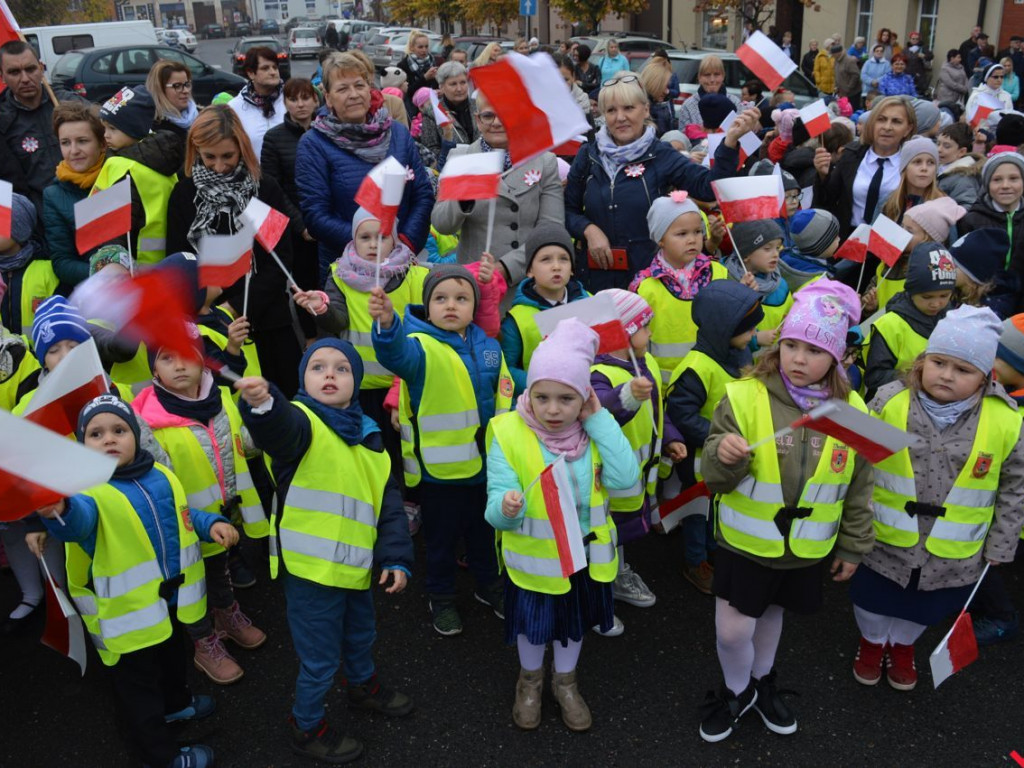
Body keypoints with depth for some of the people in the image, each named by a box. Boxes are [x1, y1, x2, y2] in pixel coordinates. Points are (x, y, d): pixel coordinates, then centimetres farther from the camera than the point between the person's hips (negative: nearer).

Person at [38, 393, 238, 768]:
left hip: (172, 598, 7)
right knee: (137, 683, 12)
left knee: (172, 656, 32)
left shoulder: (160, 476, -3)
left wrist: (211, 524, -3)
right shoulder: (90, 492, -25)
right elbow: (80, 519, -50)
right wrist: (58, 511, -73)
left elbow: (181, 516, 15)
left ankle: (176, 703, 61)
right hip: (128, 612, -6)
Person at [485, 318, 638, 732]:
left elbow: (625, 477, -26)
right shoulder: (509, 432, -22)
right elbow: (497, 502, -23)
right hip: (533, 554, -3)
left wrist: (599, 419, -26)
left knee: (575, 621, 24)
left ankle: (565, 681, 53)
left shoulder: (594, 430, -12)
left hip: (584, 552, 3)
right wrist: (506, 508, -47)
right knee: (532, 624, 19)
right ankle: (530, 679, 51)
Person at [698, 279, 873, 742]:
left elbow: (858, 488, 4)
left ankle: (762, 683, 50)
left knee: (772, 613, 22)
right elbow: (715, 479, -15)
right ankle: (738, 691, 33)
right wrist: (723, 454, -37)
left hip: (807, 548, 3)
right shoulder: (744, 396, -18)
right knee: (732, 629, 1)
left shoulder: (851, 410, -8)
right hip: (746, 542, -2)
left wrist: (852, 546, 9)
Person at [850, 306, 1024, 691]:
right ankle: (873, 641, 52)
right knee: (873, 601, 21)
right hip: (884, 540, 0)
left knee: (922, 609, 24)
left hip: (953, 555, 1)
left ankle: (903, 644, 55)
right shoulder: (889, 402, -16)